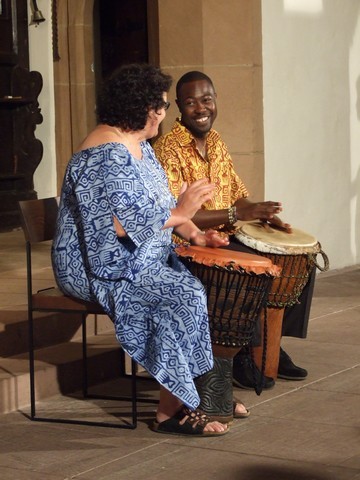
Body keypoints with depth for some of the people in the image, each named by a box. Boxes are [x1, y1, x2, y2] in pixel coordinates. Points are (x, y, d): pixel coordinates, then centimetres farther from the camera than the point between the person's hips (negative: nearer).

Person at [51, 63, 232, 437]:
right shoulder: (106, 154, -19)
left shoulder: (139, 145, 15)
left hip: (142, 259, 10)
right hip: (104, 269, -10)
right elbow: (120, 224, -28)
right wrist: (179, 213, -20)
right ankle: (170, 412, -19)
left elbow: (158, 203, 20)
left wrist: (193, 234, 3)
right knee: (184, 295, -27)